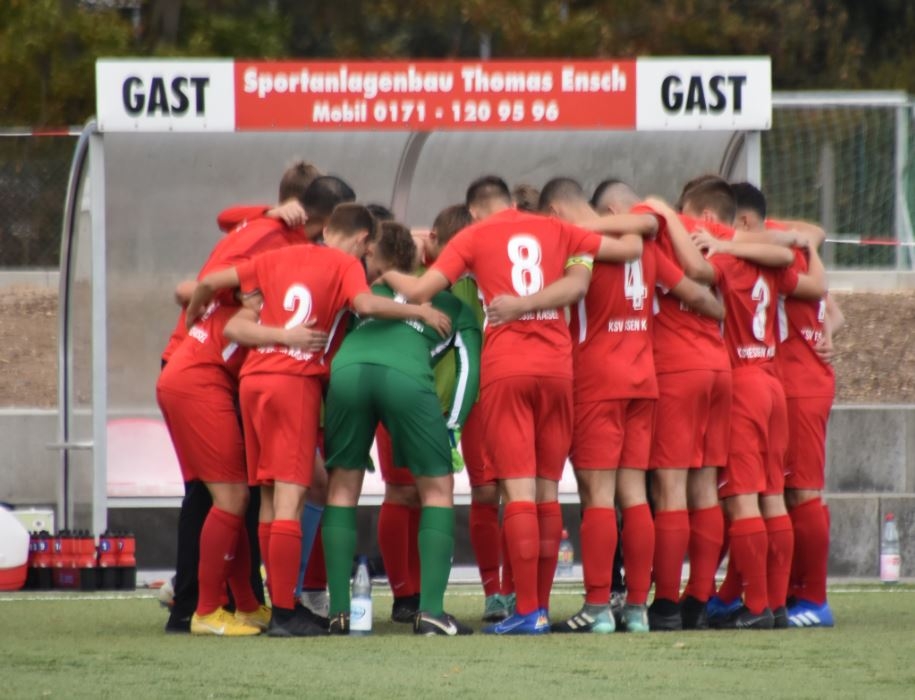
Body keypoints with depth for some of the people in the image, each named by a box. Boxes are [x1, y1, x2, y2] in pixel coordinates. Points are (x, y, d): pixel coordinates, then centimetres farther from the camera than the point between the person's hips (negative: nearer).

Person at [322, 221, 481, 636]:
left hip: (349, 369, 1)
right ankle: (431, 611, 1)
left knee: (343, 485, 17)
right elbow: (468, 367, 18)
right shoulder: (453, 306, 32)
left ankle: (339, 612, 11)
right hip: (407, 376, -1)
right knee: (437, 487, 13)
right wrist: (452, 428, 13)